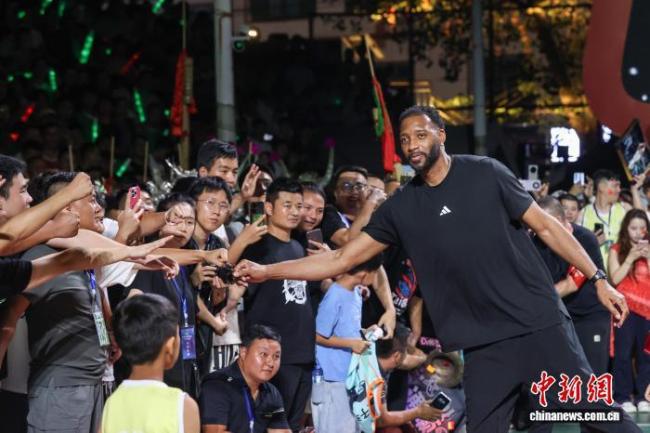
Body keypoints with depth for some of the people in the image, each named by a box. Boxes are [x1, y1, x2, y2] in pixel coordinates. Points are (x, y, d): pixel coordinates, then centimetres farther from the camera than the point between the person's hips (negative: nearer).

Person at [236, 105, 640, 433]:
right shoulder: (401, 208, 6)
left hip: (539, 322, -3)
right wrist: (266, 271, 1)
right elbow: (342, 259, 8)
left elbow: (546, 226, 1)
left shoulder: (485, 174, -2)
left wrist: (598, 279, -5)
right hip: (485, 343, 3)